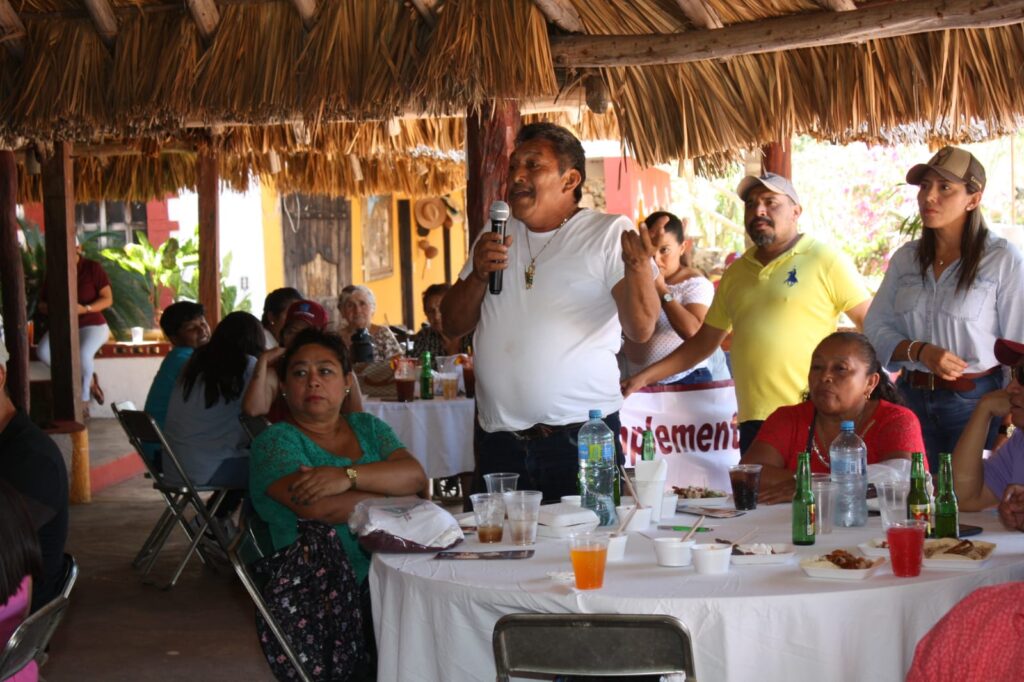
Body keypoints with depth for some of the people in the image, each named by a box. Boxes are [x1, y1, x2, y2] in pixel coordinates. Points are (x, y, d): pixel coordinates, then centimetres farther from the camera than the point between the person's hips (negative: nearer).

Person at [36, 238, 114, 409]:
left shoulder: (92, 268, -5)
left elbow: (108, 299, -7)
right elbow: (41, 303, 9)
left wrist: (85, 309, -24)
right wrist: (50, 308, -16)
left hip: (92, 325, -4)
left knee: (82, 354, -37)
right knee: (43, 352, -27)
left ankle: (83, 399, -13)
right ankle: (89, 380, -9)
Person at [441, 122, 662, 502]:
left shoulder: (609, 233, -2)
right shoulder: (496, 237, 14)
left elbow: (641, 330, -12)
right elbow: (453, 326, 14)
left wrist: (639, 264, -30)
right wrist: (479, 274, -4)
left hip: (582, 439, -4)